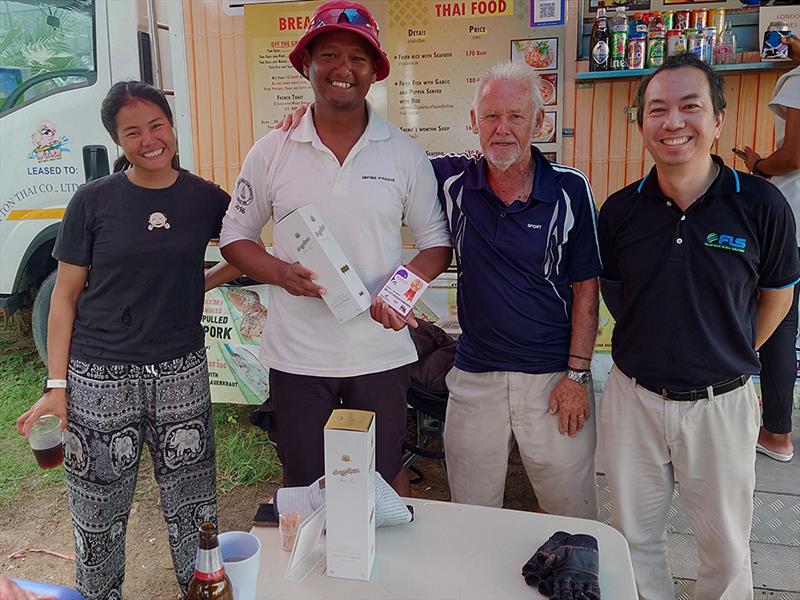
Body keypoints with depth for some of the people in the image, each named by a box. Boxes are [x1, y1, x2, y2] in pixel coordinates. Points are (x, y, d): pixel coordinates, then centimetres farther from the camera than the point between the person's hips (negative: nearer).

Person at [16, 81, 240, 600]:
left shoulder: (205, 199, 1)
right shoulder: (93, 201, -3)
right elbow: (65, 297, 0)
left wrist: (201, 283, 3)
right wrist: (56, 386, -4)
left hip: (182, 374, 1)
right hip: (100, 378, -1)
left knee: (194, 508, 10)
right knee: (99, 516, 11)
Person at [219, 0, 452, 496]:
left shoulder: (404, 152, -1)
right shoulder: (272, 151, -1)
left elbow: (437, 240, 5)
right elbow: (235, 236, 6)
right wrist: (281, 273, -14)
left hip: (380, 353, 0)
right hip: (297, 356, 0)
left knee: (386, 480, 17)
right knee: (303, 489, 16)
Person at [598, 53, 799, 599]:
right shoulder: (619, 210, -6)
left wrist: (728, 359, 8)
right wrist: (652, 349, 7)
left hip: (721, 404, -1)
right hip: (634, 398, 2)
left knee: (726, 549, 17)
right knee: (635, 539, 17)